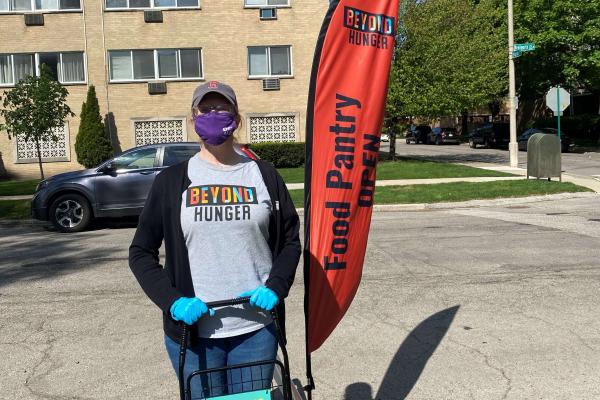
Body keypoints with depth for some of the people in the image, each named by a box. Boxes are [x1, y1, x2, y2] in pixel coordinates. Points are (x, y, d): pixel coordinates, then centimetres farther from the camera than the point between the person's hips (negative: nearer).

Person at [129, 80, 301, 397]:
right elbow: (141, 252, 4)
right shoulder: (172, 181, 2)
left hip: (256, 330, 1)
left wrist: (275, 287, -7)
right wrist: (171, 300, -11)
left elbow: (290, 240, 9)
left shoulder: (263, 175, 5)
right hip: (192, 330, 0)